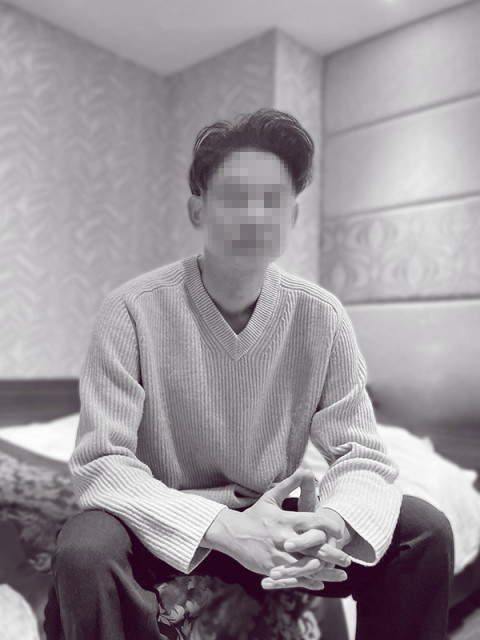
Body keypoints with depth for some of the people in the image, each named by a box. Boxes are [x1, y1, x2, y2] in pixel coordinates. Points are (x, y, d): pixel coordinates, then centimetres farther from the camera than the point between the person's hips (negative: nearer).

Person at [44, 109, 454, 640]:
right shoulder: (133, 311, -17)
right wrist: (222, 528, -34)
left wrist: (334, 523, -31)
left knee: (425, 532, -14)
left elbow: (360, 455, -7)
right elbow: (100, 463, -20)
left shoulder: (321, 317, -9)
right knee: (84, 551, -34)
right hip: (163, 523, -2)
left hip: (270, 522, 3)